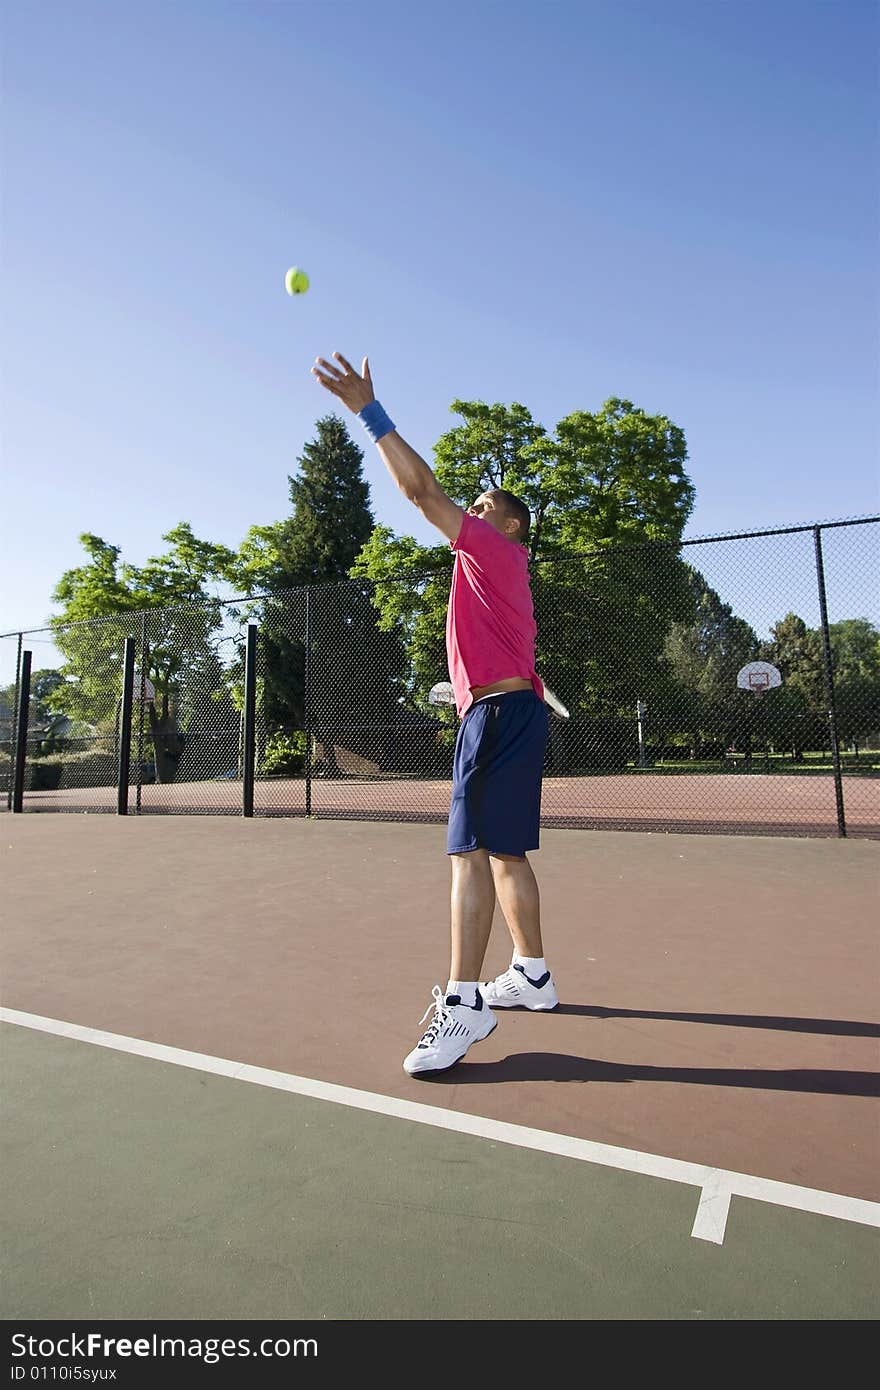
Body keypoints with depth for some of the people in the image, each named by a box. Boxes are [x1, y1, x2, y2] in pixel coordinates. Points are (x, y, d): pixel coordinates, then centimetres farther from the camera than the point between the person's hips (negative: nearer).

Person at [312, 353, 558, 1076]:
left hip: (500, 712, -10)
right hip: (512, 711, 10)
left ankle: (462, 1002, -11)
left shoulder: (494, 549, -1)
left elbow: (421, 487, -8)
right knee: (506, 853, 13)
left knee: (471, 852, -14)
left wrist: (369, 411, -7)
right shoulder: (497, 567, 28)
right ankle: (532, 975, 24)